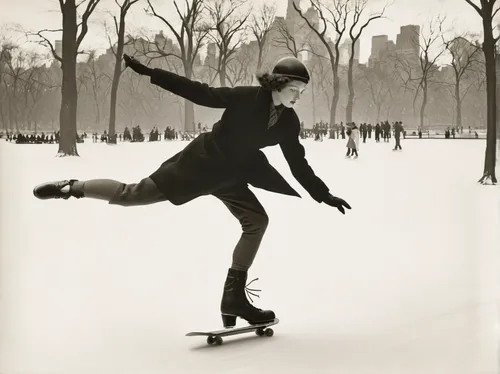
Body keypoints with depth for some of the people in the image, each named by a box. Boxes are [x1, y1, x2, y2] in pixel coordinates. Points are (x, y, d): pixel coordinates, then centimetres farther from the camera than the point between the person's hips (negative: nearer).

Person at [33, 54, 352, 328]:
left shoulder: (289, 122, -2)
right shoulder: (246, 98, -20)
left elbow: (298, 164, 7)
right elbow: (198, 92, -21)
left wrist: (324, 195, 5)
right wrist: (150, 74, -26)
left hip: (229, 175, 7)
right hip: (202, 161, -6)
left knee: (257, 221, -3)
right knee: (134, 195, -11)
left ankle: (234, 297, 3)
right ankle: (71, 188, 11)